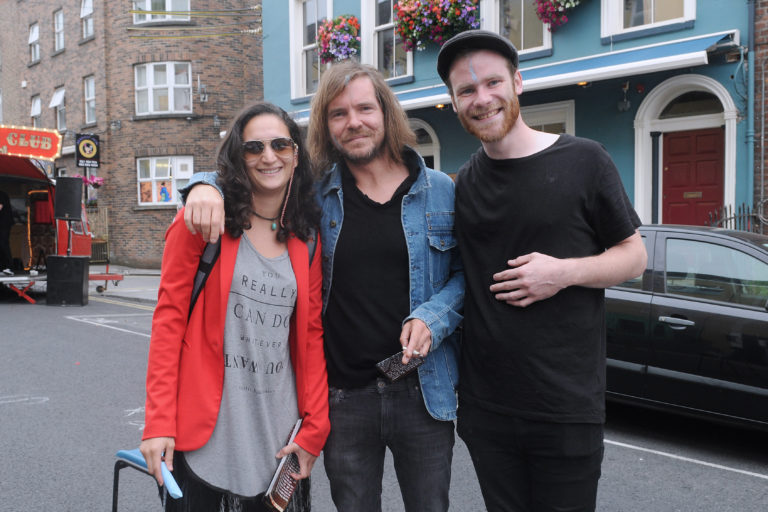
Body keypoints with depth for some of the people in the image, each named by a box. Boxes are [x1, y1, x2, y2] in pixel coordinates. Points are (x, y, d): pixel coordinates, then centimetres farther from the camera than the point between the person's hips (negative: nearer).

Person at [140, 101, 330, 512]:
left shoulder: (307, 239, 6)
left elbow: (311, 333, 6)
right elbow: (169, 318, -7)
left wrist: (314, 429, 0)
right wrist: (158, 423, -11)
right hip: (204, 434, -3)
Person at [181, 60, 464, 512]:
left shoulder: (440, 191, 1)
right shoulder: (313, 194, 1)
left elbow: (467, 270, 6)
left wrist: (433, 317, -12)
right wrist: (207, 187, -13)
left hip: (423, 390, 0)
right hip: (342, 395, 0)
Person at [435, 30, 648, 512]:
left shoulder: (583, 160, -4)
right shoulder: (462, 184, 6)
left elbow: (634, 255, 0)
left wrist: (565, 272, -16)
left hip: (567, 407, -3)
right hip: (486, 407, 3)